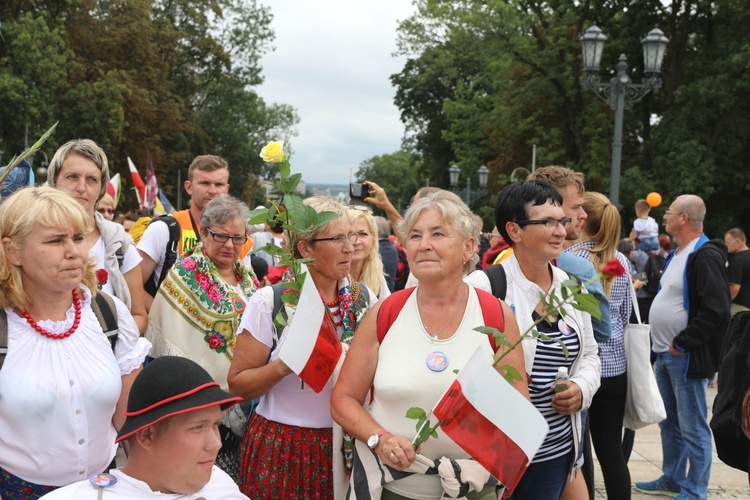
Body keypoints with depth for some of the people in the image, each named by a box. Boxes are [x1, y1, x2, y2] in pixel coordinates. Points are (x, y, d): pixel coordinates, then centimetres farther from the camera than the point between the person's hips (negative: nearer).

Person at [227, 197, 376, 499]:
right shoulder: (270, 301, -11)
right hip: (282, 448, -3)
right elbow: (238, 385, -9)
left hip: (346, 446, 3)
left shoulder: (364, 300, 0)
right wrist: (284, 365, -25)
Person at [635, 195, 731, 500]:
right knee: (669, 423, 19)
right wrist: (661, 342, 14)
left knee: (692, 428, 0)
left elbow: (716, 311, -24)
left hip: (686, 357, -10)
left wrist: (682, 343, -18)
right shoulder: (677, 254, 14)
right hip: (665, 354, 10)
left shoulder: (706, 256, -16)